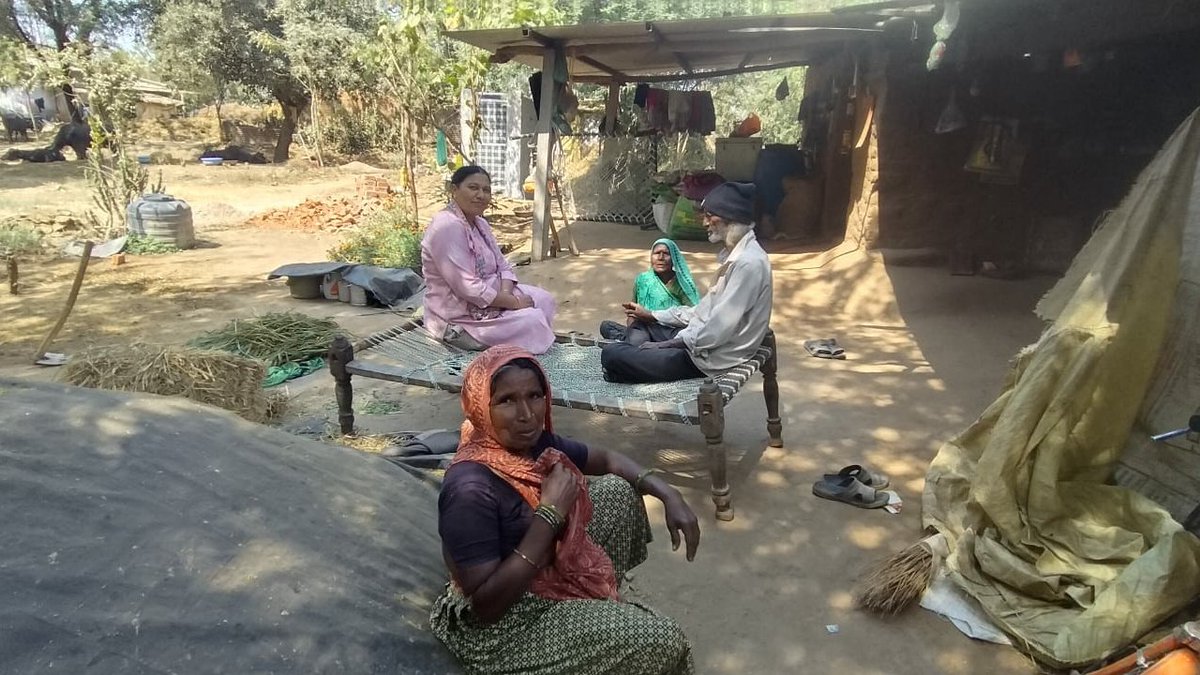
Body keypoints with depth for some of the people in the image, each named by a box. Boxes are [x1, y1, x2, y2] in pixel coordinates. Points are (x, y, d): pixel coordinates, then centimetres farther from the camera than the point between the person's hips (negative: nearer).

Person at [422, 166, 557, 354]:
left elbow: (502, 266, 8)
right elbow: (467, 288, -30)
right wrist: (513, 302, -21)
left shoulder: (480, 223, 7)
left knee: (545, 300, 8)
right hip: (459, 317, -10)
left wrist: (505, 294, -14)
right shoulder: (448, 227, -25)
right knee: (533, 320, -17)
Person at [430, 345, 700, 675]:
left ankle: (599, 598, 21)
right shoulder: (470, 491, -31)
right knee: (662, 640, -13)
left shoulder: (534, 442, -8)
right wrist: (550, 513, -31)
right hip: (502, 627, -8)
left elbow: (606, 459, 9)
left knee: (618, 490, 11)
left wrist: (668, 494, -5)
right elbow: (486, 606, -31)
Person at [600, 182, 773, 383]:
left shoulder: (749, 263, -22)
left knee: (611, 354, -17)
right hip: (701, 341, 11)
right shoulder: (736, 255, 11)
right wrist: (651, 315, 16)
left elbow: (718, 331, -26)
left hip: (709, 359, -11)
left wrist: (665, 345, -15)